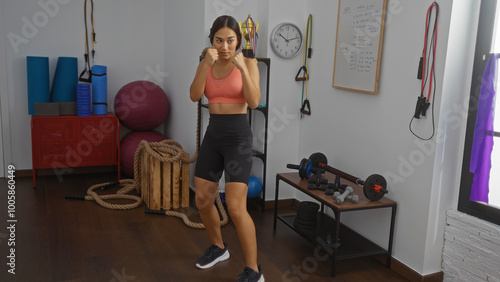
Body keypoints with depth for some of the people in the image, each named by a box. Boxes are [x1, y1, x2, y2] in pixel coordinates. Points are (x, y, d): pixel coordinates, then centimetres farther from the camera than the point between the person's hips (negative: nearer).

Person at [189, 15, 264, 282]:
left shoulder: (248, 63, -5)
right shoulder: (205, 64, 7)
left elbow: (254, 102, -17)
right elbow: (194, 96, -9)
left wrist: (242, 68, -26)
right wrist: (207, 64, -21)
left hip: (238, 136, -5)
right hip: (212, 135, 6)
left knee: (235, 207, -13)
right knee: (202, 199, 12)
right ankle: (218, 247, 37)